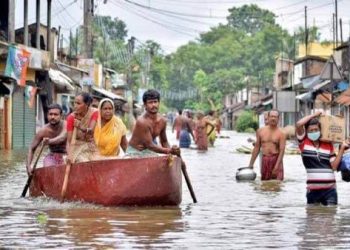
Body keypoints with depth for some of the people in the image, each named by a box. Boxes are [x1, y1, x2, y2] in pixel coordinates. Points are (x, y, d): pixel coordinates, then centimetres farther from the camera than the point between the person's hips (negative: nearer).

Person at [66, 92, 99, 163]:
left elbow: (91, 130, -23)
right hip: (78, 147, -2)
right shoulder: (71, 117, -12)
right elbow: (69, 140, -15)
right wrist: (70, 155, -31)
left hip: (91, 146, 2)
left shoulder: (94, 113, -10)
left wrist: (81, 127, -43)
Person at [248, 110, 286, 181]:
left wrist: (276, 166, -20)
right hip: (265, 160, 3)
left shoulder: (281, 133, -4)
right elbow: (257, 147, 13)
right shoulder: (260, 131, 8)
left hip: (276, 159, -3)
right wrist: (251, 164, 11)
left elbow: (282, 151, -11)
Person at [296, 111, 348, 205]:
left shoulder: (328, 145, 10)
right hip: (313, 189, -1)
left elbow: (334, 166, 5)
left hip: (330, 189, 2)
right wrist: (315, 115, -4)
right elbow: (299, 124, -14)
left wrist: (342, 148, -1)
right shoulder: (304, 142, 2)